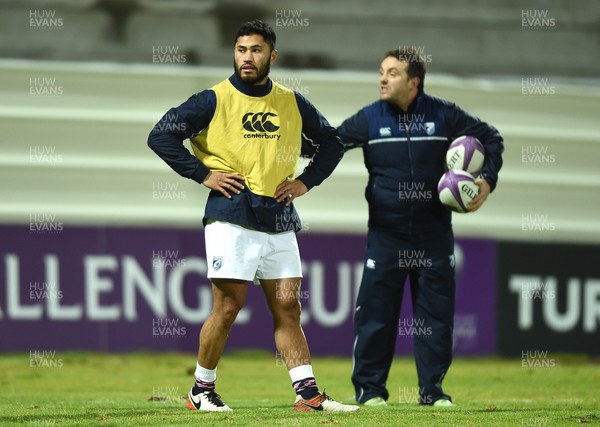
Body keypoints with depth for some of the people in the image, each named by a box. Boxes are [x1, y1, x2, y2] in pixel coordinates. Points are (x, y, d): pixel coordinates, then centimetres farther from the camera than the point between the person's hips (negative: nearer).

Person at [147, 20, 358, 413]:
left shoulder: (292, 103, 12)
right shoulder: (214, 100, 0)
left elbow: (332, 141, 25)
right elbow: (161, 135, -2)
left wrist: (307, 181, 11)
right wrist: (203, 174, -7)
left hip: (280, 219, 4)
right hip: (231, 215, -4)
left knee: (288, 307, 2)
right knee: (228, 305, -6)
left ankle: (308, 393, -1)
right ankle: (201, 391, 6)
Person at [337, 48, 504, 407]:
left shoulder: (443, 115, -1)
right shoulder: (369, 119, -1)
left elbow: (490, 137, 8)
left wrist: (488, 180, -3)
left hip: (434, 234, 0)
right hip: (386, 234, 0)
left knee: (436, 314, 3)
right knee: (376, 312, -2)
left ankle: (433, 388, 12)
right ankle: (370, 387, 7)